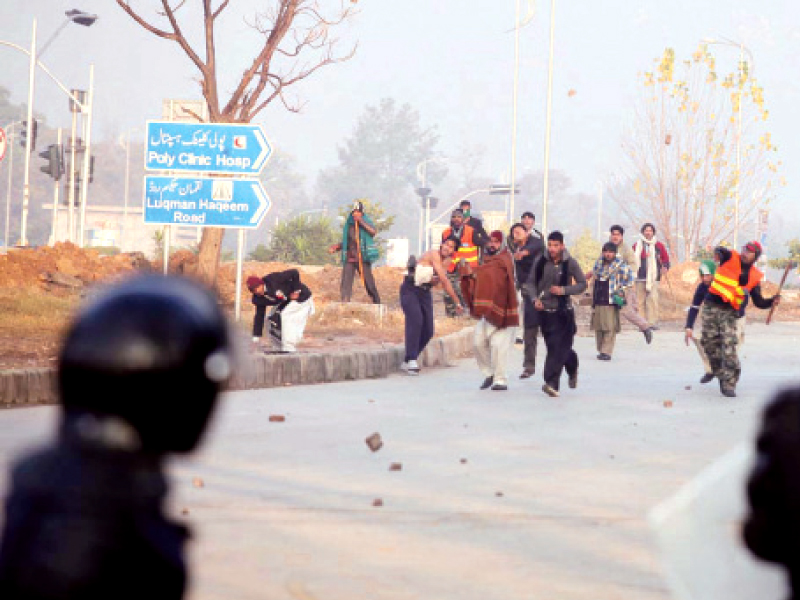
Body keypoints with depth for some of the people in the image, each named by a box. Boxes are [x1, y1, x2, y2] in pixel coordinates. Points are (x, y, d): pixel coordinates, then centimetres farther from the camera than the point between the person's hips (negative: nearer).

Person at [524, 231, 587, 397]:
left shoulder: (570, 263, -6)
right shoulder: (541, 262, -1)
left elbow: (582, 284, -1)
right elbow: (531, 282, 9)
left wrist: (564, 290, -15)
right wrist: (535, 298, -8)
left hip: (563, 311, -3)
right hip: (544, 310, 3)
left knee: (558, 348, -11)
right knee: (554, 347, 8)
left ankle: (551, 383, -16)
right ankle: (572, 369, 32)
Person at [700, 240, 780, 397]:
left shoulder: (754, 277, 4)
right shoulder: (731, 258, 0)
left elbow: (758, 302, 7)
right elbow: (720, 251, -18)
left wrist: (772, 302, -12)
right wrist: (718, 253, -41)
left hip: (729, 313, 0)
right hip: (711, 307, 0)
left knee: (729, 347, -13)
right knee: (710, 343, 6)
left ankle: (729, 384, -11)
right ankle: (721, 374, 27)